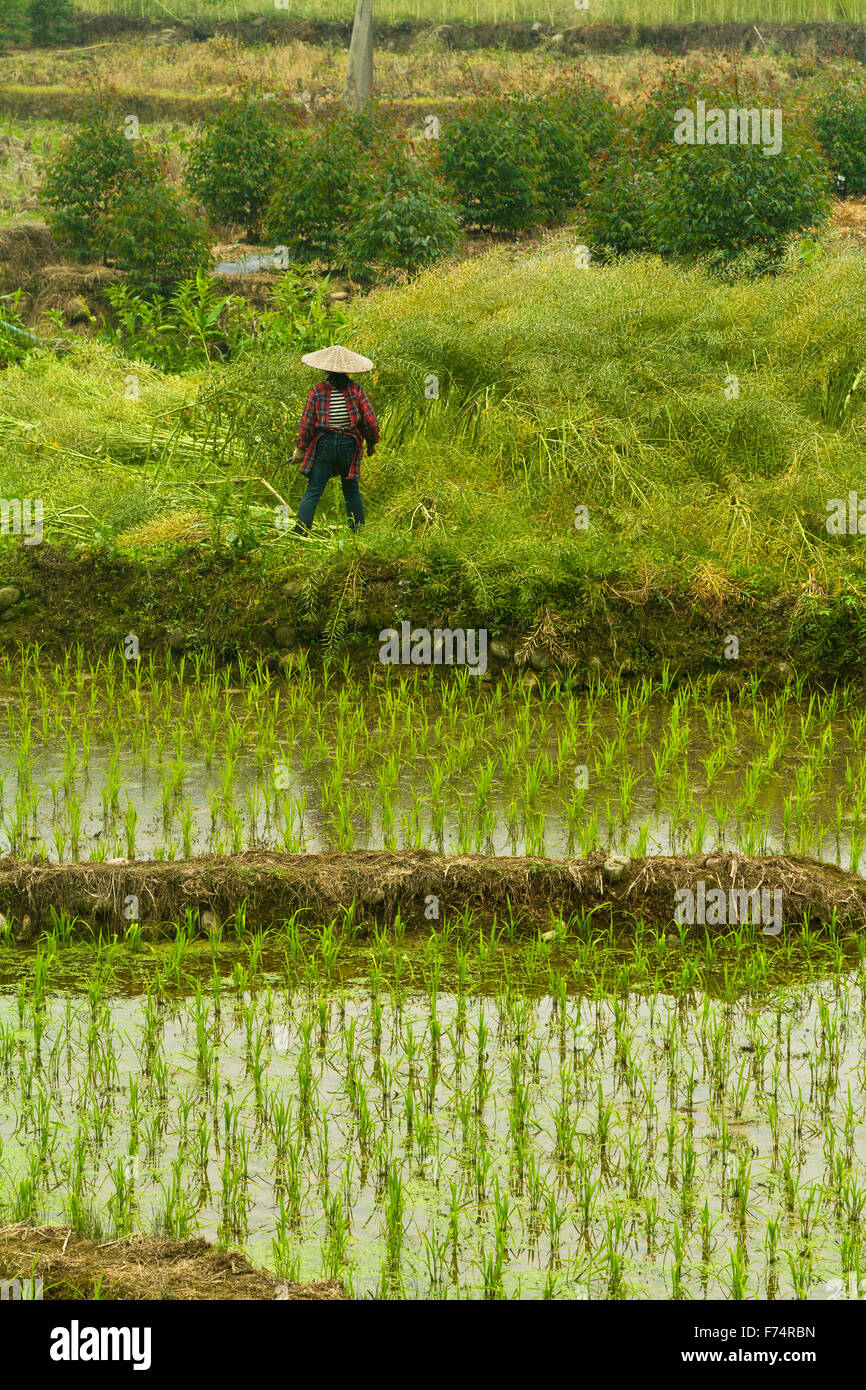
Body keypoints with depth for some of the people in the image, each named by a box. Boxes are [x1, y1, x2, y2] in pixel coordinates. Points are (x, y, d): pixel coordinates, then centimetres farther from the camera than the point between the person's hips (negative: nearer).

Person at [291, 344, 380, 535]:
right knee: (352, 491, 18)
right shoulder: (356, 390, -7)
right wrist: (372, 444, 15)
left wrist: (300, 449, 7)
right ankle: (358, 531, 22)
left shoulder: (318, 391, -9)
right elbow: (370, 421, -3)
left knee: (313, 492, -1)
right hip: (349, 446, 1)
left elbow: (307, 423, -5)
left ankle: (300, 533, -10)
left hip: (324, 445, -1)